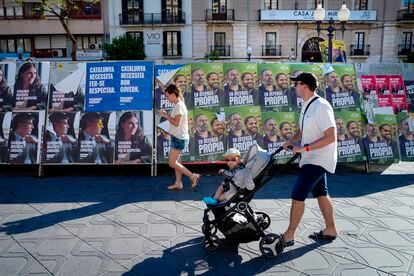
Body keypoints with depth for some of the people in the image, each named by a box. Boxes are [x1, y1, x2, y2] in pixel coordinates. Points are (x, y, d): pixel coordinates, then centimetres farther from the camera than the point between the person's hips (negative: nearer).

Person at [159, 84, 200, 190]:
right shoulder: (178, 105, 14)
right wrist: (167, 115, 6)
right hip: (178, 137, 10)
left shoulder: (179, 106, -17)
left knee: (172, 163, -6)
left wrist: (166, 116, -12)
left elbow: (176, 123, -22)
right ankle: (178, 183, 20)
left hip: (179, 138, -10)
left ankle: (193, 176, 0)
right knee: (175, 161, 13)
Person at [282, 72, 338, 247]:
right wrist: (291, 141, 5)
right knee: (320, 193, 18)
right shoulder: (307, 105, 9)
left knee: (298, 195, -8)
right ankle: (330, 229, 32)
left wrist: (305, 148, -25)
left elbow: (331, 137, -25)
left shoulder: (321, 106, -21)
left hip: (318, 159, -10)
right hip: (313, 159, 10)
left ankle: (289, 235, 3)